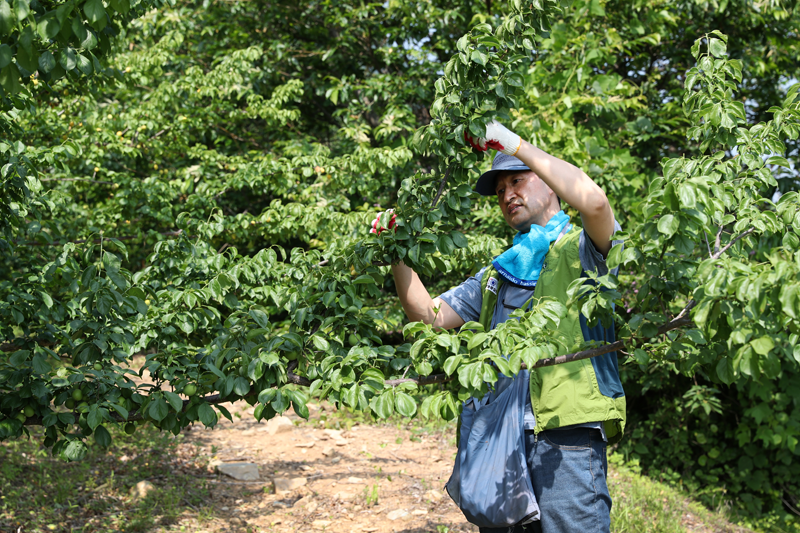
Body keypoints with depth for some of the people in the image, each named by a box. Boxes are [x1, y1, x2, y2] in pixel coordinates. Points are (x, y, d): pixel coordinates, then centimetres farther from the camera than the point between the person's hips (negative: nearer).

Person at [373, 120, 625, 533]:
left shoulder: (579, 250, 4)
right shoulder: (497, 273, 24)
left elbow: (594, 201, -19)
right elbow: (430, 317, 20)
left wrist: (516, 144, -10)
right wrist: (399, 257, 5)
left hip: (566, 441, -6)